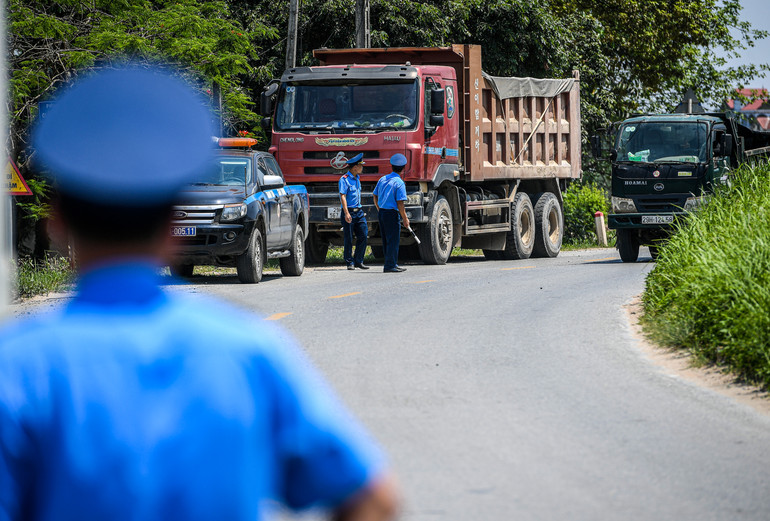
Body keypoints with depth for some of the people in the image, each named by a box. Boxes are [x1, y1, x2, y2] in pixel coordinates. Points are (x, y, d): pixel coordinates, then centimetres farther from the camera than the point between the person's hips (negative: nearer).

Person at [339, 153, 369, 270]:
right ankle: (350, 262, 5)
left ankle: (358, 261, 7)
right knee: (349, 239, -2)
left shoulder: (357, 178, 15)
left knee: (363, 236, 0)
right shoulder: (344, 179, -10)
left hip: (359, 212, 7)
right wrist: (346, 213, -26)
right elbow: (343, 196, -17)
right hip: (349, 212, -7)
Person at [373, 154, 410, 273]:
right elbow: (400, 203, -16)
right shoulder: (399, 183, -13)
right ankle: (390, 265, -3)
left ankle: (391, 264, 22)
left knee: (386, 240, 14)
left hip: (381, 213, 8)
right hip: (392, 213, -8)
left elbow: (375, 197, 16)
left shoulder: (382, 179, 9)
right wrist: (405, 219, -9)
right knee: (393, 240, -2)